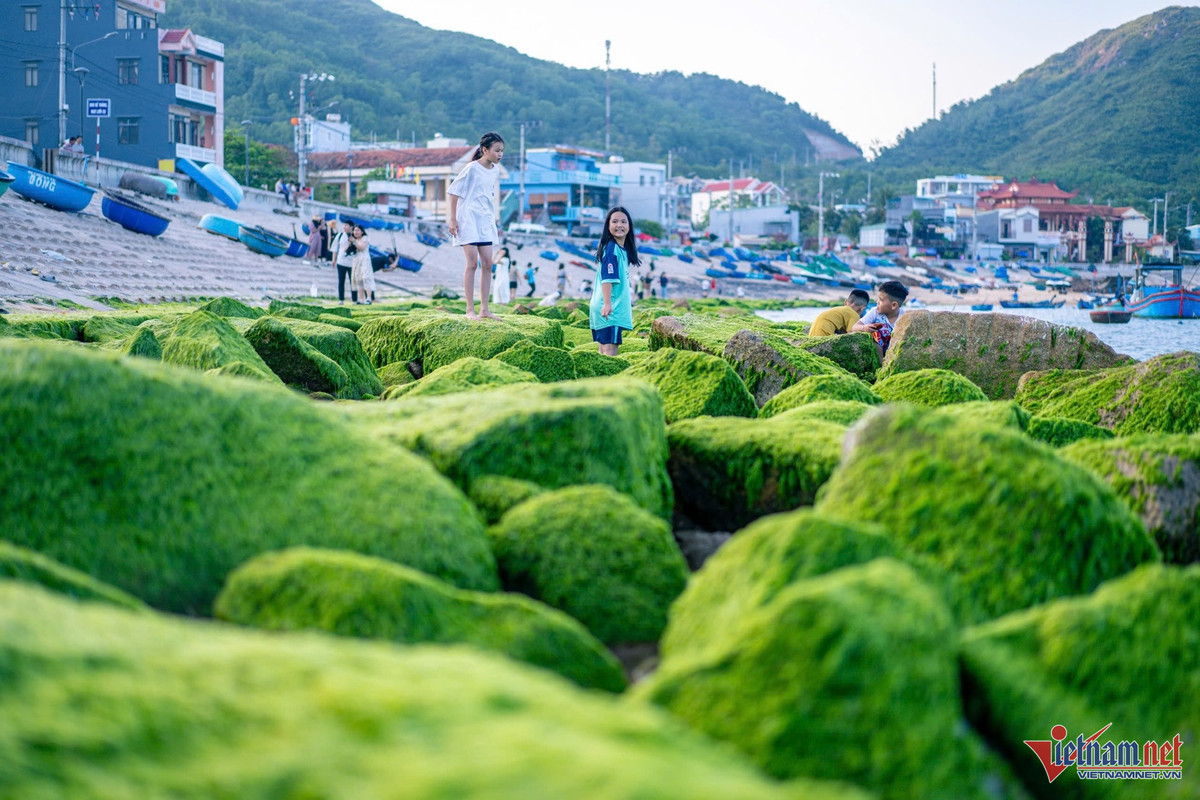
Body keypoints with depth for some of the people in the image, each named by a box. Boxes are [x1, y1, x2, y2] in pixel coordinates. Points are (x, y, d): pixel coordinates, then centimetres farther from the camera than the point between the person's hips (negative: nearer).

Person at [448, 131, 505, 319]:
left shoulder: (495, 171, 8)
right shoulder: (472, 169, -12)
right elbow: (454, 192, -9)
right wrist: (453, 219, -12)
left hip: (485, 221, 7)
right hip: (468, 219, -7)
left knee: (487, 263, 3)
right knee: (473, 262, -9)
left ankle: (484, 309, 8)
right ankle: (470, 310, -5)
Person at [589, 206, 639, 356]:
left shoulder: (623, 249, 14)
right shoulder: (611, 248, -14)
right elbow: (607, 278, -22)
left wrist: (627, 302, 28)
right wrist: (607, 304, -28)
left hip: (617, 307, 10)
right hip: (609, 308, -10)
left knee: (604, 349, 10)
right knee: (610, 348, -14)